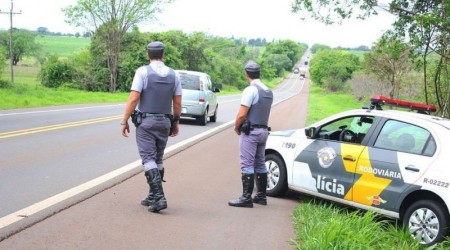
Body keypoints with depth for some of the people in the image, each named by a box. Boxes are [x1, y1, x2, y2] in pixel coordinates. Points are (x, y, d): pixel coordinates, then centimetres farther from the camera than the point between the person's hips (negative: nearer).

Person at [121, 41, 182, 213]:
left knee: (149, 159, -4)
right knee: (158, 160, 14)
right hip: (165, 122, 5)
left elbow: (133, 98, -14)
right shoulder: (173, 74, 4)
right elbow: (177, 103, 6)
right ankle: (153, 197, 20)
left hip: (145, 122, -4)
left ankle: (159, 197, -15)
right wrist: (175, 123, 17)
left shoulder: (143, 71, -8)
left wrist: (124, 121, -9)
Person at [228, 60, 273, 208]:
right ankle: (261, 196, 21)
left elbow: (242, 114, -20)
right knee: (260, 164, 15)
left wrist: (236, 127, -2)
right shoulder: (268, 92, 11)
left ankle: (246, 198, -7)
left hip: (250, 131, -8)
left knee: (247, 164, -6)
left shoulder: (250, 90, -15)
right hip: (263, 130, 8)